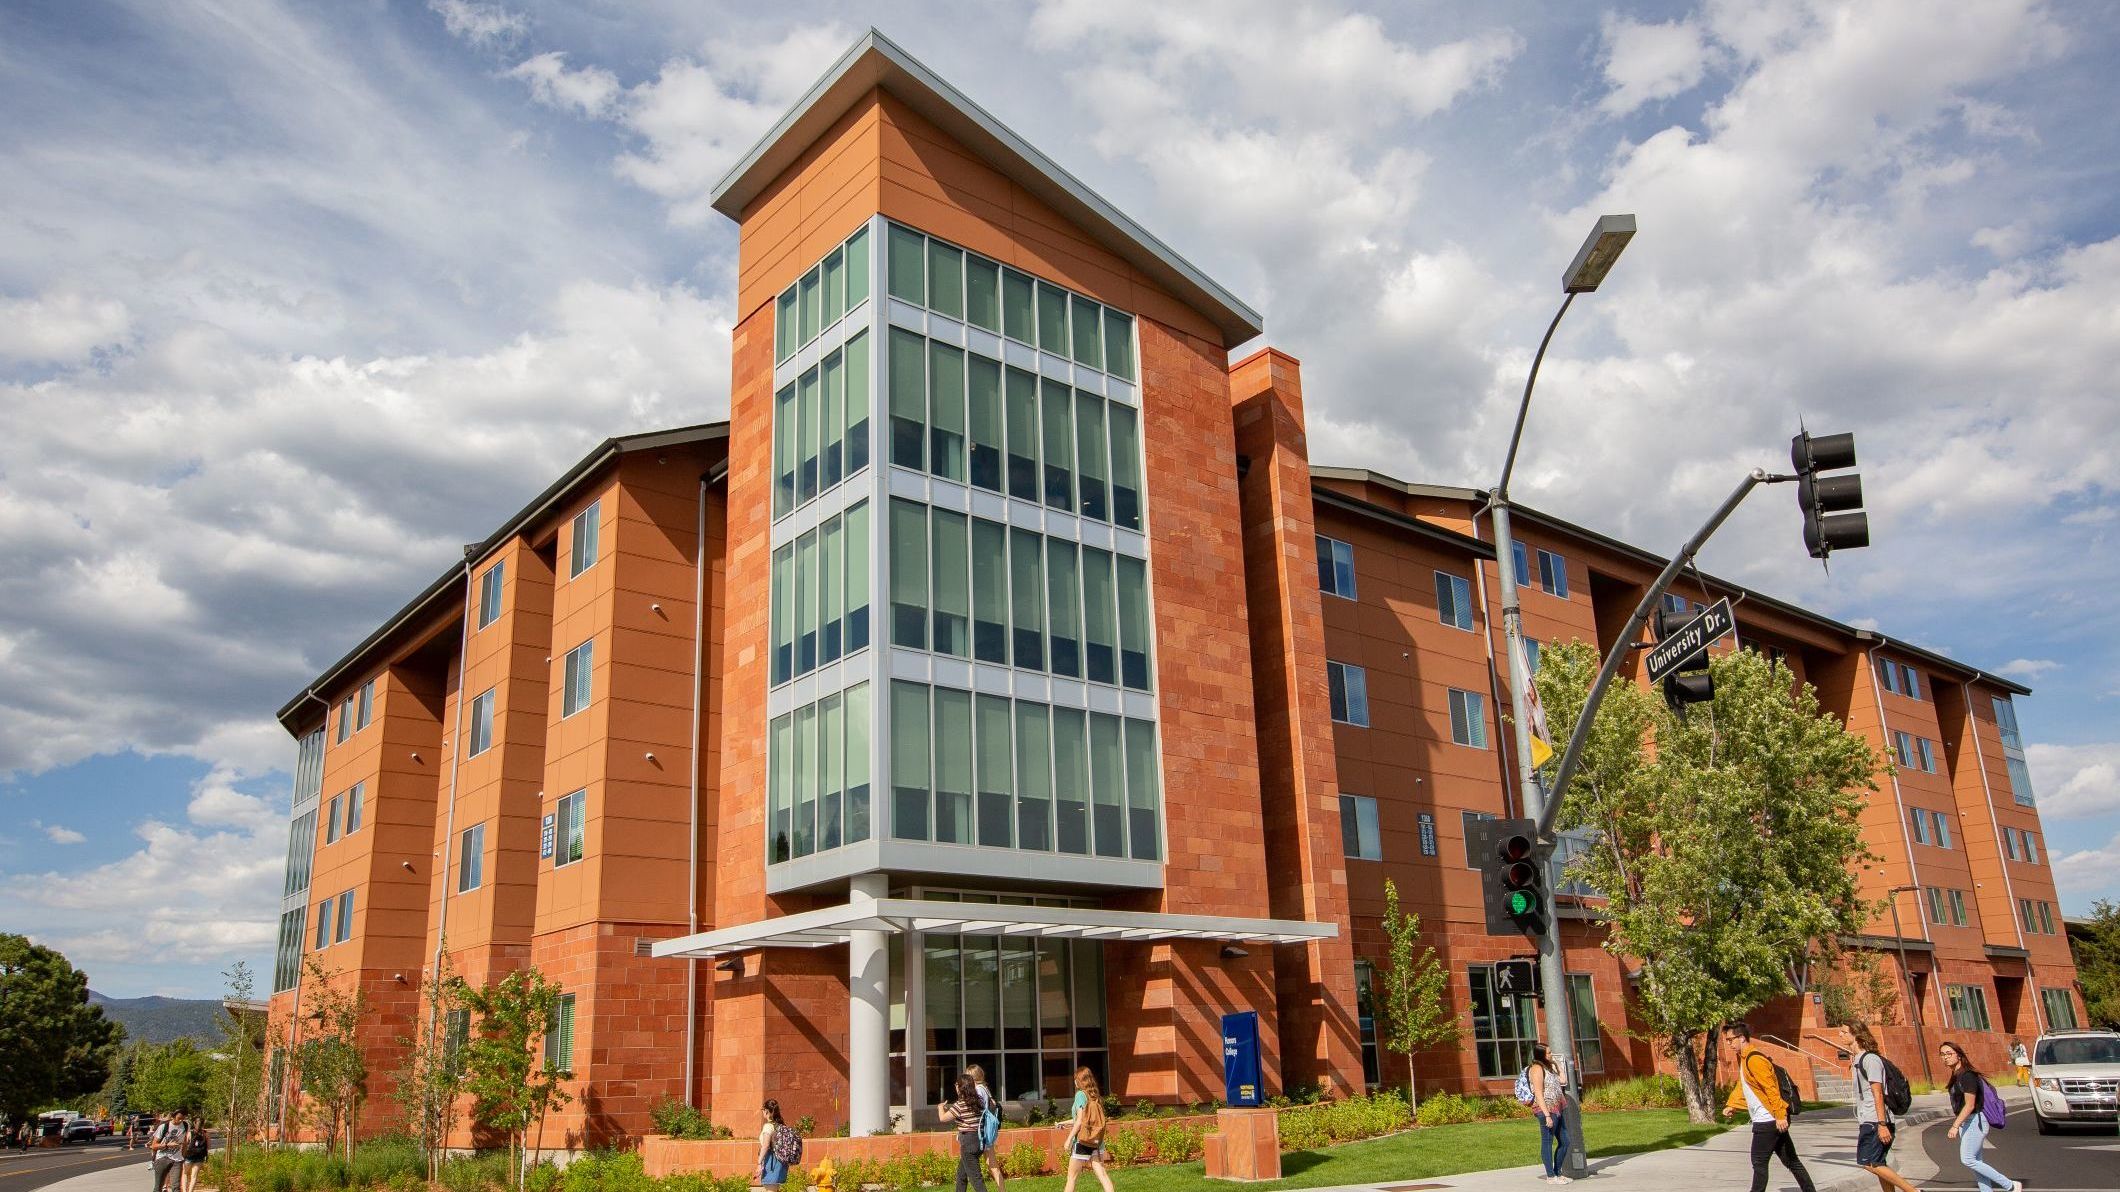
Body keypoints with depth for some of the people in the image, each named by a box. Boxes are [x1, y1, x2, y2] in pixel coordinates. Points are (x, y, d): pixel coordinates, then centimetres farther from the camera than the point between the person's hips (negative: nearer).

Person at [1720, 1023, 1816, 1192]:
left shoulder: (1754, 1059, -18)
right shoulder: (1743, 1058, 14)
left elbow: (1771, 1088, -23)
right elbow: (1742, 1085, 23)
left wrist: (1779, 1115, -24)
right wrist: (1732, 1105, 12)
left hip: (1768, 1120, -10)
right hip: (1771, 1120, 10)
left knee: (1759, 1162, -4)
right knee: (1791, 1160, 14)